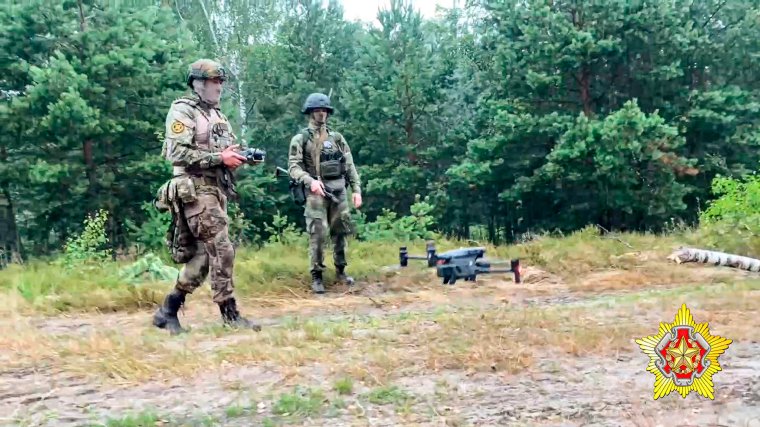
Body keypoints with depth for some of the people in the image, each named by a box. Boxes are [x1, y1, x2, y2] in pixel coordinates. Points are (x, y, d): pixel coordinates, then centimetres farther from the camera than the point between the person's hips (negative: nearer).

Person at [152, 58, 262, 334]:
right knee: (221, 250, -12)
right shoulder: (182, 111, -6)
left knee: (204, 253, 8)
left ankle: (168, 310, 16)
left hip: (218, 190, 9)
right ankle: (229, 313, -4)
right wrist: (219, 158, -20)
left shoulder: (217, 114, 20)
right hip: (196, 190, -9)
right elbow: (177, 153, -18)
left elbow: (228, 150, 23)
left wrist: (243, 156, 0)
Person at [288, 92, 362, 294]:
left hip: (339, 190, 4)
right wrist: (310, 180, -23)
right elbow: (293, 166, -7)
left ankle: (340, 271, 22)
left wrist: (356, 189, 3)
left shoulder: (337, 137, 13)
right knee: (318, 234, -7)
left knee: (340, 232, 9)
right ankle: (316, 276, 1)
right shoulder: (300, 139, 2)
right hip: (317, 192, -4)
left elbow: (350, 166, 12)